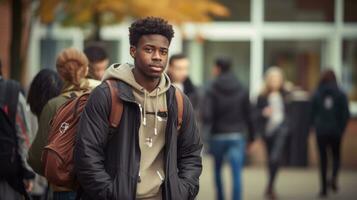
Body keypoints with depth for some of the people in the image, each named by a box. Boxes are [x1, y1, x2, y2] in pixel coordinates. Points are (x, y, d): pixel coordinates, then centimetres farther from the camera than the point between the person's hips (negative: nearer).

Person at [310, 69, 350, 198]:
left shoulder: (316, 95, -3)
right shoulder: (340, 95, -4)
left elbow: (312, 114, -2)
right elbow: (346, 114, -5)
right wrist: (341, 128, 6)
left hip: (321, 131, 0)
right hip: (336, 131, 0)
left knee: (323, 158, 7)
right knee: (336, 156, 15)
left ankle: (324, 188, 5)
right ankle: (334, 177, -11)